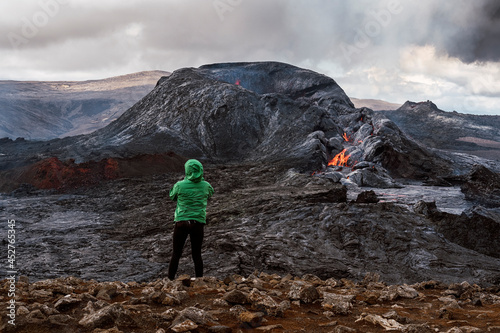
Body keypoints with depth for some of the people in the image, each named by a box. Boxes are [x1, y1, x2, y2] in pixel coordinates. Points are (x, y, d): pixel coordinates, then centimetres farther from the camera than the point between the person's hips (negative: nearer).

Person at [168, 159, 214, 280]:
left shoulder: (180, 185, -10)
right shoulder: (205, 186, -3)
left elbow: (172, 196, 10)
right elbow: (211, 193, 21)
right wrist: (200, 179, 27)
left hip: (181, 221, -1)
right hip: (198, 223, 2)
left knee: (176, 255, 9)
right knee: (197, 255, 12)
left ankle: (170, 280, 14)